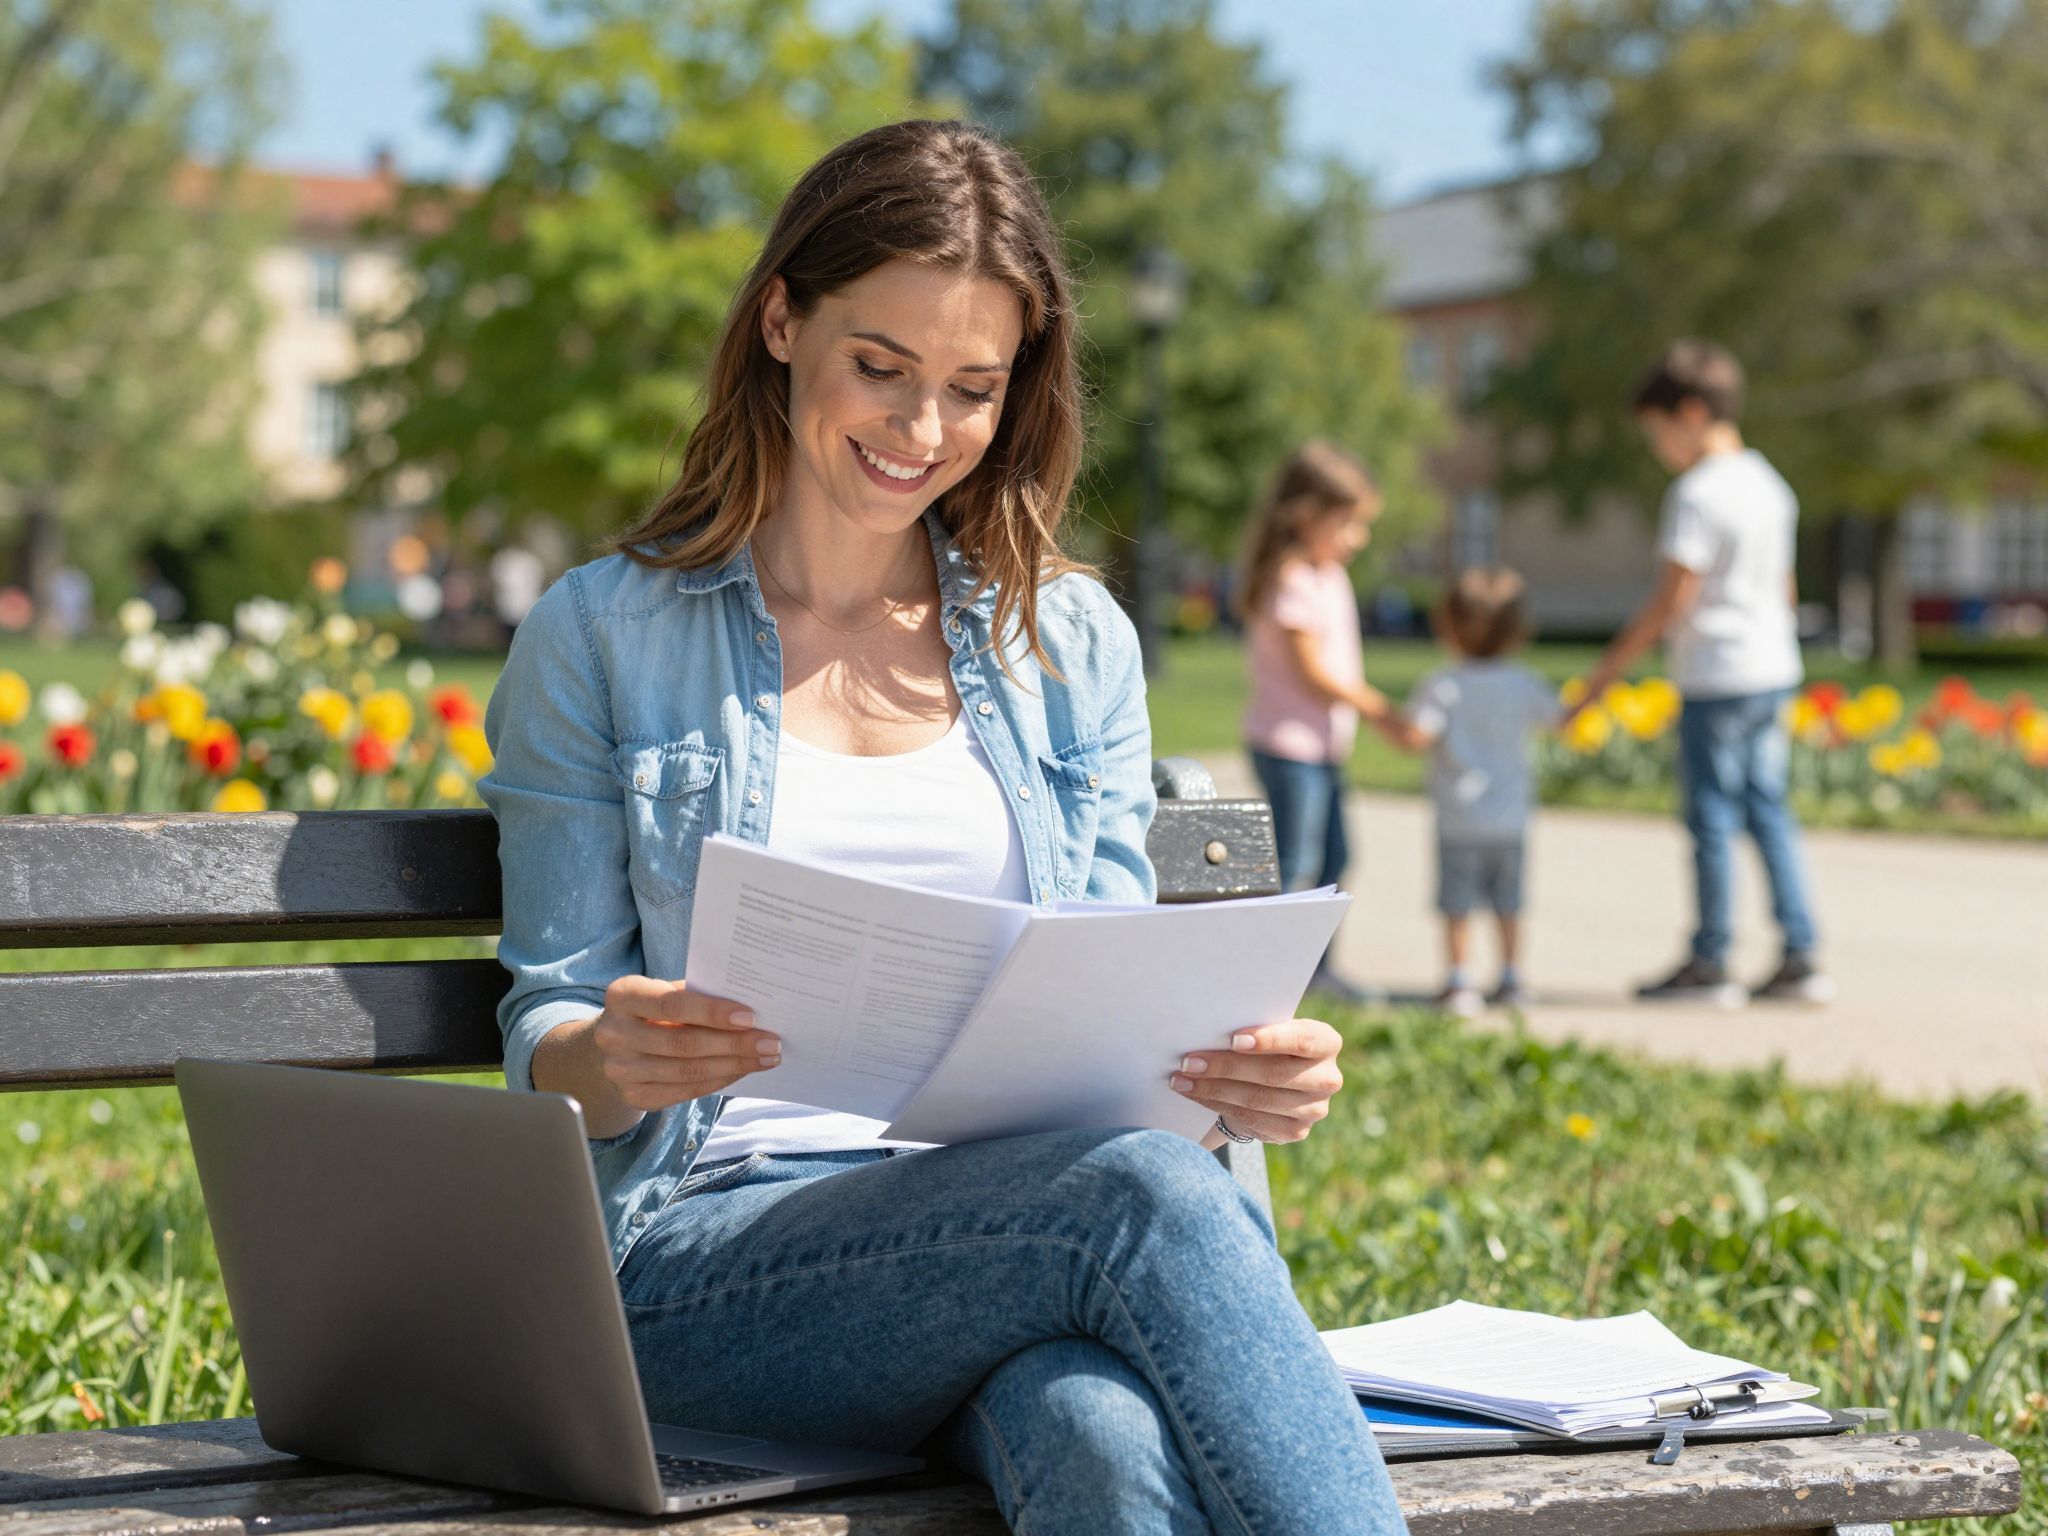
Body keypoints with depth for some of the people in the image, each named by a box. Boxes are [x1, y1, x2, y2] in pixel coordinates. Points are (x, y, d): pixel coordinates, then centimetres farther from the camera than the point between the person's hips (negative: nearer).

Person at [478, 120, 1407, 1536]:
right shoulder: (603, 637, 9)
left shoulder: (1073, 640, 17)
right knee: (1149, 1199, -34)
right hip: (710, 1255, -2)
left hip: (1034, 1231, 3)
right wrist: (615, 1060, -19)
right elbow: (547, 1037, 7)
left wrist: (1235, 1073, -10)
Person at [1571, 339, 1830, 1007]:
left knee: (1711, 815, 0)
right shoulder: (1769, 485, 12)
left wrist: (1610, 666, -12)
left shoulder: (1697, 494, -15)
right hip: (1774, 672, 8)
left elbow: (1671, 599, -18)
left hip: (1716, 679, -8)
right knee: (1767, 808, 11)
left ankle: (1709, 963, 8)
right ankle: (1802, 956, 9)